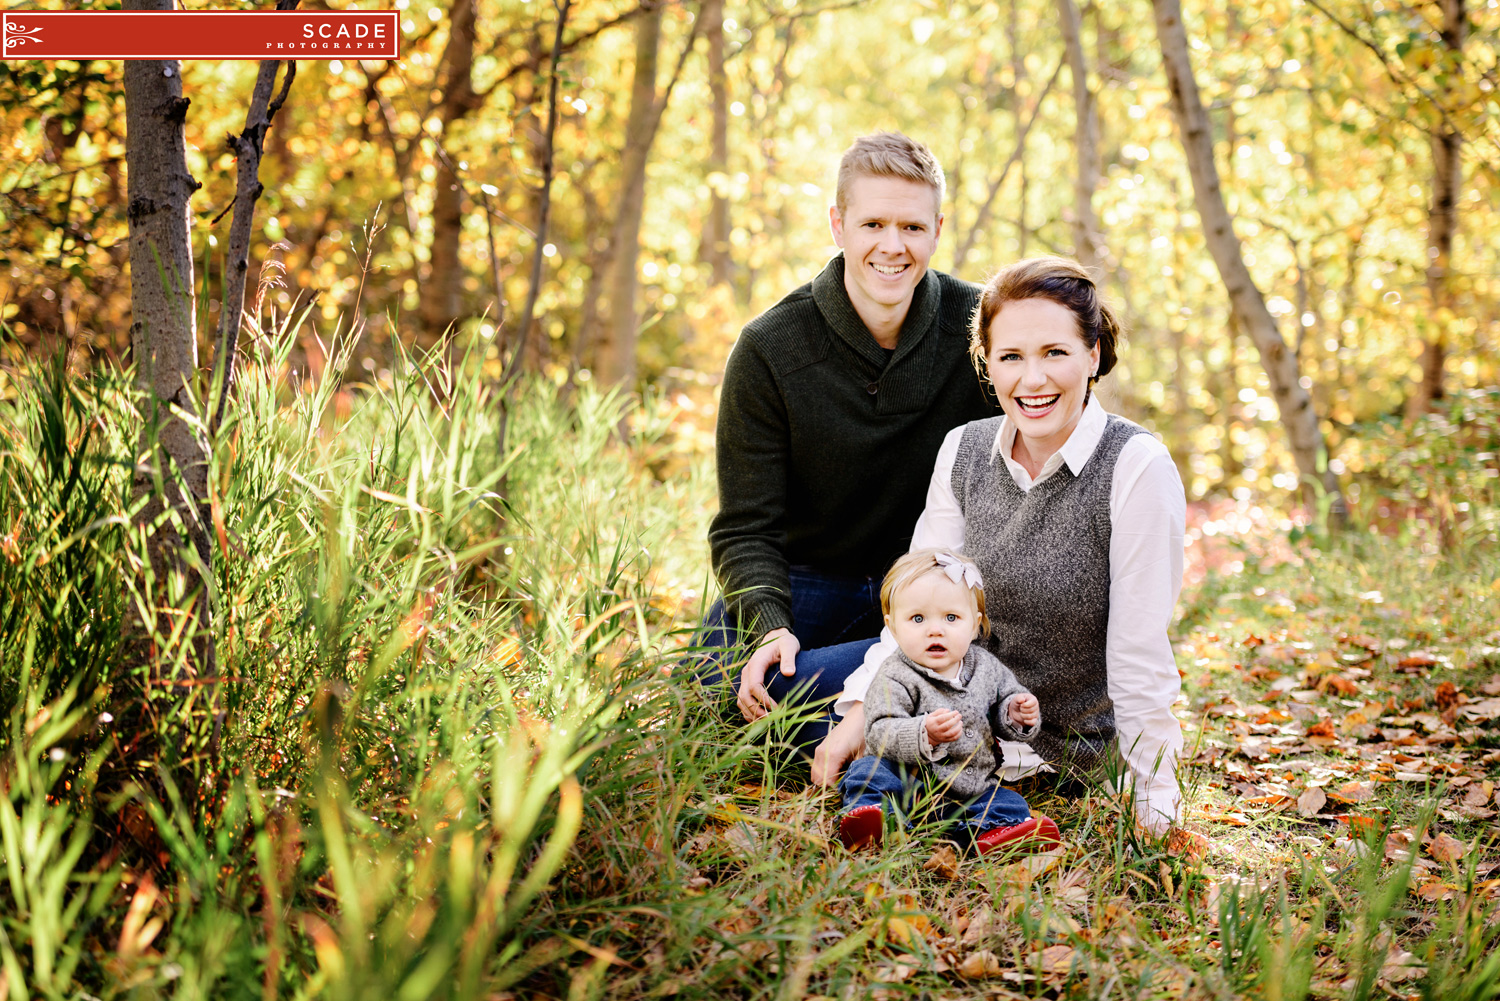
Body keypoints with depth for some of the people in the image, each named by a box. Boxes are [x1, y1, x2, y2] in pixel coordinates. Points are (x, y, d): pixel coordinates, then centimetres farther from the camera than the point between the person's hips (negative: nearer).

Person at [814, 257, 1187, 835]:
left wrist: (1155, 806, -19)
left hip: (1056, 741, -5)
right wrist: (859, 714, -18)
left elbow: (1139, 653, -22)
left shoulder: (1137, 467, -23)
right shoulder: (964, 450, -5)